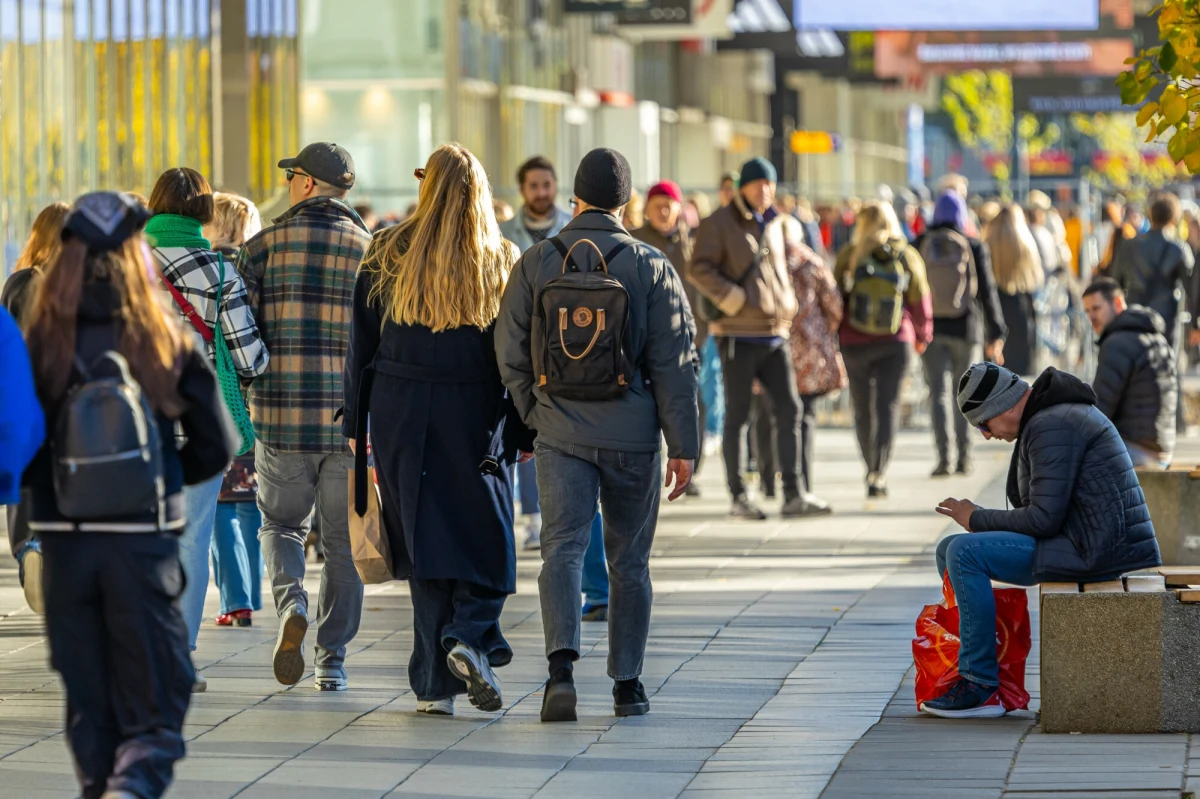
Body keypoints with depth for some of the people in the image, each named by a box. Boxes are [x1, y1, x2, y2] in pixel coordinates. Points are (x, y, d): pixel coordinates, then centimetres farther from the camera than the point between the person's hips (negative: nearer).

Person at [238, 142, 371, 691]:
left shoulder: (263, 247, -1)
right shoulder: (372, 251, 3)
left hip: (281, 417, -1)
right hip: (351, 417, 1)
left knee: (281, 523, 17)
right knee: (343, 541, 10)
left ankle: (290, 604, -11)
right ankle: (332, 660, 9)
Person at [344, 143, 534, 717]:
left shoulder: (387, 256, 0)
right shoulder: (503, 263, -1)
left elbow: (362, 343, 3)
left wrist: (356, 423, 10)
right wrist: (524, 431, 4)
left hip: (400, 412, 1)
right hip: (476, 417, -1)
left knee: (423, 540, 5)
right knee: (485, 537, 9)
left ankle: (436, 683, 5)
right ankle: (472, 634, -16)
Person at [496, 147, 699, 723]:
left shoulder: (536, 264, 1)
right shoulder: (652, 268, -2)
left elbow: (510, 355, 4)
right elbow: (674, 362, -3)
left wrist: (535, 415, 18)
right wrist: (683, 445, 0)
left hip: (561, 434, 0)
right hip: (633, 435, 0)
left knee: (562, 548, -4)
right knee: (629, 562, 10)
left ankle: (562, 664, -26)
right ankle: (627, 684, 16)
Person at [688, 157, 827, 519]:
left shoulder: (779, 224, 12)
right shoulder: (719, 224, -5)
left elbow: (794, 235, 32)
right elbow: (699, 269, -13)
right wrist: (734, 300, -19)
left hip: (775, 332, 6)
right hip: (738, 335, -6)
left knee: (789, 409, 0)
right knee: (738, 415, -1)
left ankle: (793, 494, 2)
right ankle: (738, 497, 5)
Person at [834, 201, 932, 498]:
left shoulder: (851, 254, -4)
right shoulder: (907, 256, -2)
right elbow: (920, 300, 4)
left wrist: (831, 336, 11)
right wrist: (922, 337, 19)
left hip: (854, 343, 0)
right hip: (895, 342, 0)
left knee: (863, 410, 13)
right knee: (888, 406, -1)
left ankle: (873, 471, 22)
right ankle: (879, 475, -14)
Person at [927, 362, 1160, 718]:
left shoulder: (1051, 426, -17)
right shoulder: (1058, 414, 17)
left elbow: (1044, 518, -21)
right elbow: (1047, 508, 21)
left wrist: (977, 519, -8)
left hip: (1094, 551, -11)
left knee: (964, 553, -19)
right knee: (950, 550, 14)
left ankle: (981, 688, -14)